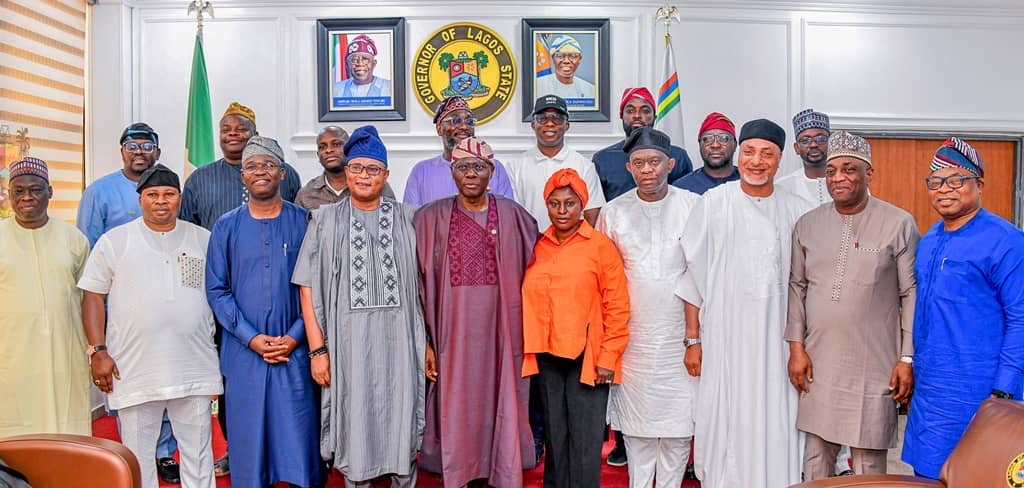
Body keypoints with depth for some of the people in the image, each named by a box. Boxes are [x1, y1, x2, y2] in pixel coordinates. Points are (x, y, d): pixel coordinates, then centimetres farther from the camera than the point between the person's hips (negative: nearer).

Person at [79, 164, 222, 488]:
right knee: (137, 457, 11)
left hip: (195, 371, 1)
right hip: (134, 371, -1)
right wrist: (98, 352, -5)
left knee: (199, 454, 11)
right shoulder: (113, 242, 3)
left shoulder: (204, 240, 7)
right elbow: (93, 296, 3)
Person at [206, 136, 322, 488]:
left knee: (297, 432, 4)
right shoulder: (226, 227, 5)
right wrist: (251, 338, -8)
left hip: (295, 348, -1)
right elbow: (216, 290, 2)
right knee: (247, 434, 9)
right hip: (243, 350, 1)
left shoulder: (303, 222, 1)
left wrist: (295, 336, -10)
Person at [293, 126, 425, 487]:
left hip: (399, 338, 1)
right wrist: (317, 349, -5)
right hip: (347, 339, 0)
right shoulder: (325, 220, 6)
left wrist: (428, 341, 1)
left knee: (401, 421, 7)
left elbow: (423, 284, 7)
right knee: (354, 423, 8)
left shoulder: (406, 219, 7)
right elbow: (308, 287, 2)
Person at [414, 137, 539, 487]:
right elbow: (420, 284, 0)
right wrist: (423, 341, -4)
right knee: (458, 412, 6)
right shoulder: (431, 218, 1)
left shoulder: (513, 215, 3)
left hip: (501, 335, 1)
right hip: (453, 336, 0)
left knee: (500, 407, 7)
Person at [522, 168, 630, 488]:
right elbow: (528, 302, 11)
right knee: (554, 437, 15)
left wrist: (608, 357, -10)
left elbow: (617, 307, -6)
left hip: (587, 358, -4)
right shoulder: (536, 247, 6)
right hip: (547, 356, 4)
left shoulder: (601, 246, -5)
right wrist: (529, 349, 6)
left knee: (585, 442, 2)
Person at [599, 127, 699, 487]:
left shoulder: (694, 207, 0)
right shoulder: (613, 212, 3)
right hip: (633, 336, 1)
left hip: (681, 333, 0)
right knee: (636, 420, 8)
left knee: (679, 418, 5)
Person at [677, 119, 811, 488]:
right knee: (725, 422, 4)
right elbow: (694, 276, 1)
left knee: (776, 422, 5)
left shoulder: (797, 211, 4)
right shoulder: (713, 204, 0)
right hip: (724, 336, -1)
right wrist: (693, 340, -1)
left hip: (778, 337, 1)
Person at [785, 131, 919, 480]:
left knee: (869, 462, 6)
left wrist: (908, 359, -6)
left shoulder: (899, 224, -4)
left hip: (874, 366, -3)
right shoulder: (807, 224, 6)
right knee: (816, 456, 13)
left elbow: (912, 294, -3)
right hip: (818, 363, 3)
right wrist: (796, 346, 5)